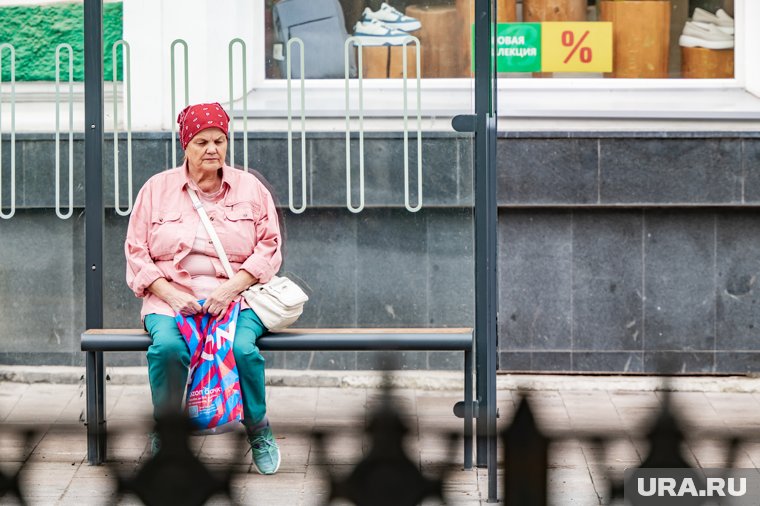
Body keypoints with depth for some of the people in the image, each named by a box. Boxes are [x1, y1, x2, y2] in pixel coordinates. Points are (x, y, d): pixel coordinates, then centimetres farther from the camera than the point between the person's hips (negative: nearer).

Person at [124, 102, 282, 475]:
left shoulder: (250, 188, 10)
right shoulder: (157, 189, 9)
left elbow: (269, 247, 5)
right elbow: (137, 252, 6)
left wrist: (231, 287, -11)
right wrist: (171, 294, -10)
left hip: (235, 296, 0)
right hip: (171, 297, 0)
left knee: (242, 348, -31)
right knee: (167, 346, -33)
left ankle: (258, 430, -8)